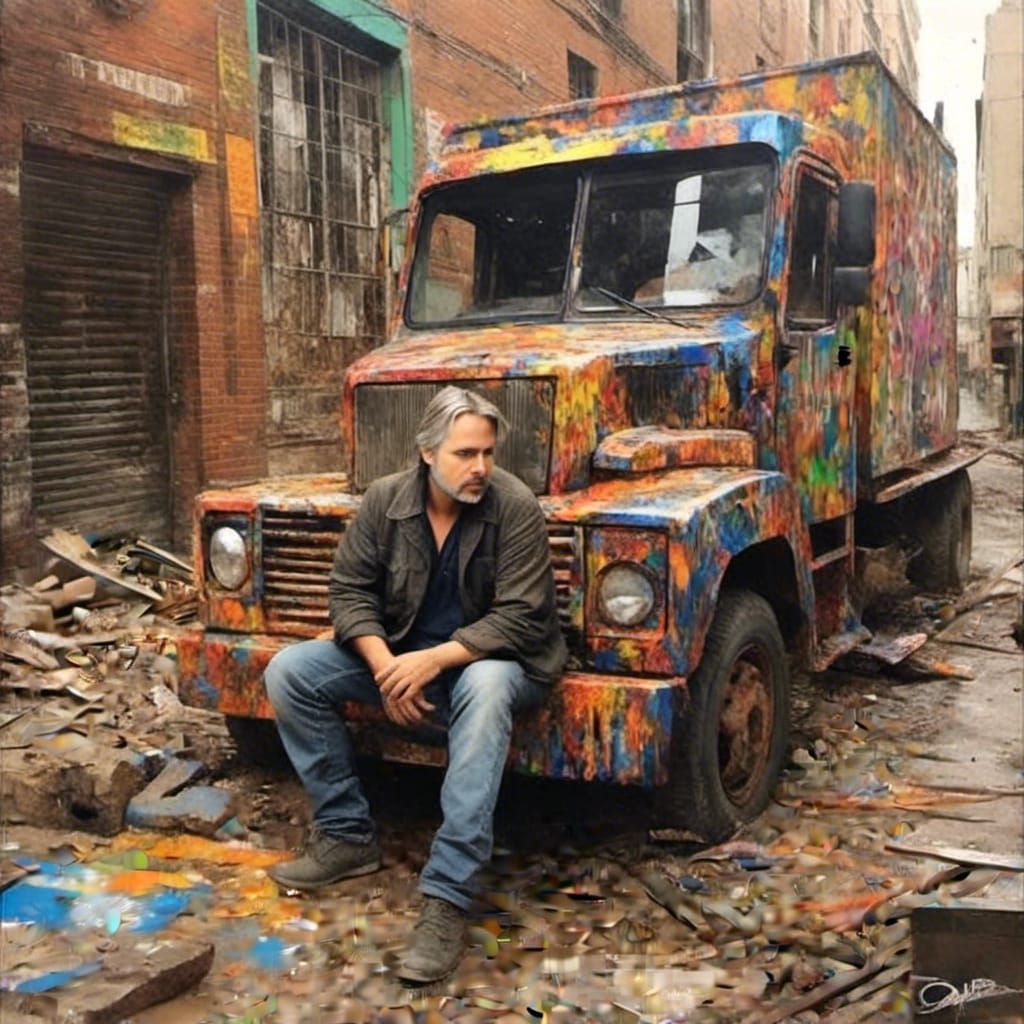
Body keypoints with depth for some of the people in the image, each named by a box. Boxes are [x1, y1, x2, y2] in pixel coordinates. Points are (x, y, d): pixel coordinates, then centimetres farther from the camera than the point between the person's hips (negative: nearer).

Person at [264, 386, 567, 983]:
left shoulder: (514, 506, -17)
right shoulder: (385, 500, -6)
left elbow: (517, 619, -20)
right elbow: (351, 590, -3)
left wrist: (433, 661, -29)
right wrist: (386, 665, -20)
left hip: (486, 659, -5)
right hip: (399, 654, 5)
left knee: (485, 688, -40)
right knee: (289, 671, -9)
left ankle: (447, 901, -37)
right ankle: (348, 837, 2)